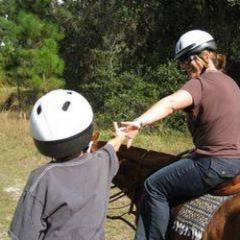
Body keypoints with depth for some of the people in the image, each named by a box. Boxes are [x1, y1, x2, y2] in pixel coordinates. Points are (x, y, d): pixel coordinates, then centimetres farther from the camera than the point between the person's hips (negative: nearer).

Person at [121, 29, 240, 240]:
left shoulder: (200, 83, -13)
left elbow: (171, 103, -32)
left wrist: (139, 122, -47)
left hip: (215, 165, -10)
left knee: (154, 186, 1)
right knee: (164, 176, 22)